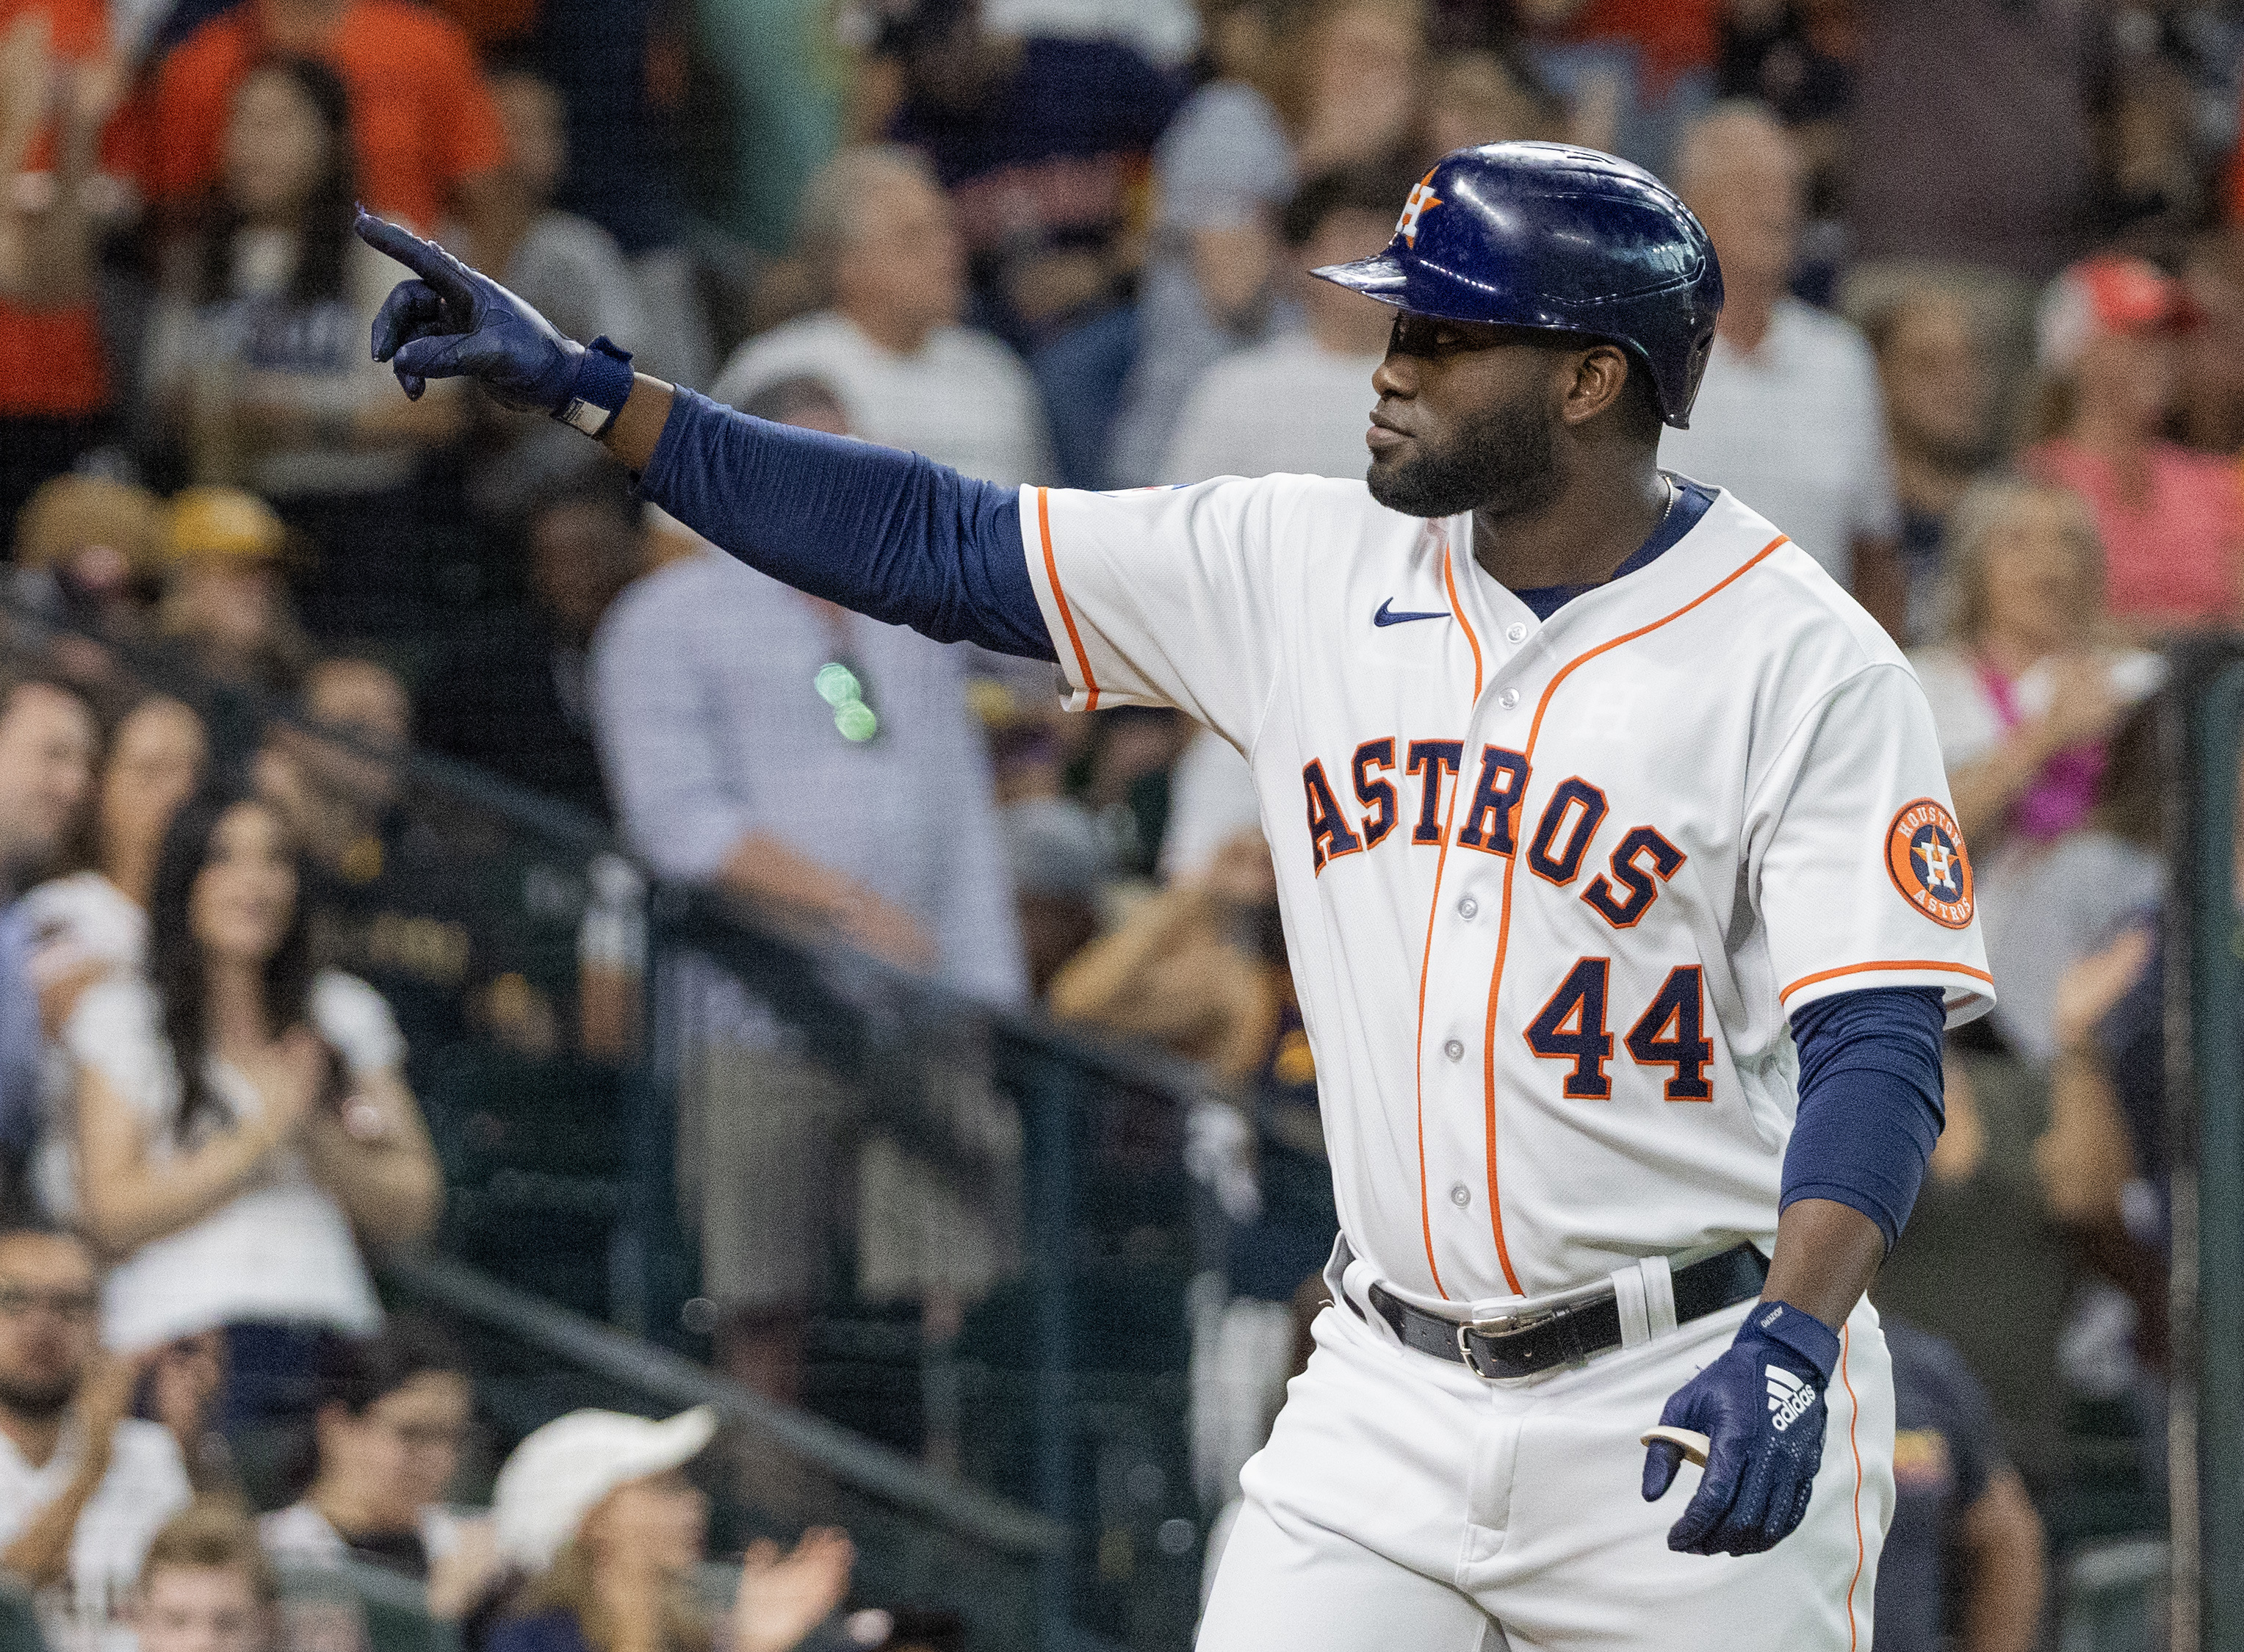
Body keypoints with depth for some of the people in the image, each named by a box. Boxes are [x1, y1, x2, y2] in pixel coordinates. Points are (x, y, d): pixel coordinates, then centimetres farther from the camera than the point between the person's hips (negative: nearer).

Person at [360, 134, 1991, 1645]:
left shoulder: (1809, 666, -10)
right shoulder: (1308, 569, 5)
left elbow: (1877, 1049, -16)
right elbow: (938, 544, 7)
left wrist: (1792, 1341, -33)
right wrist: (583, 387, 1)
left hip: (1696, 1394, -4)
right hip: (1388, 1396, 4)